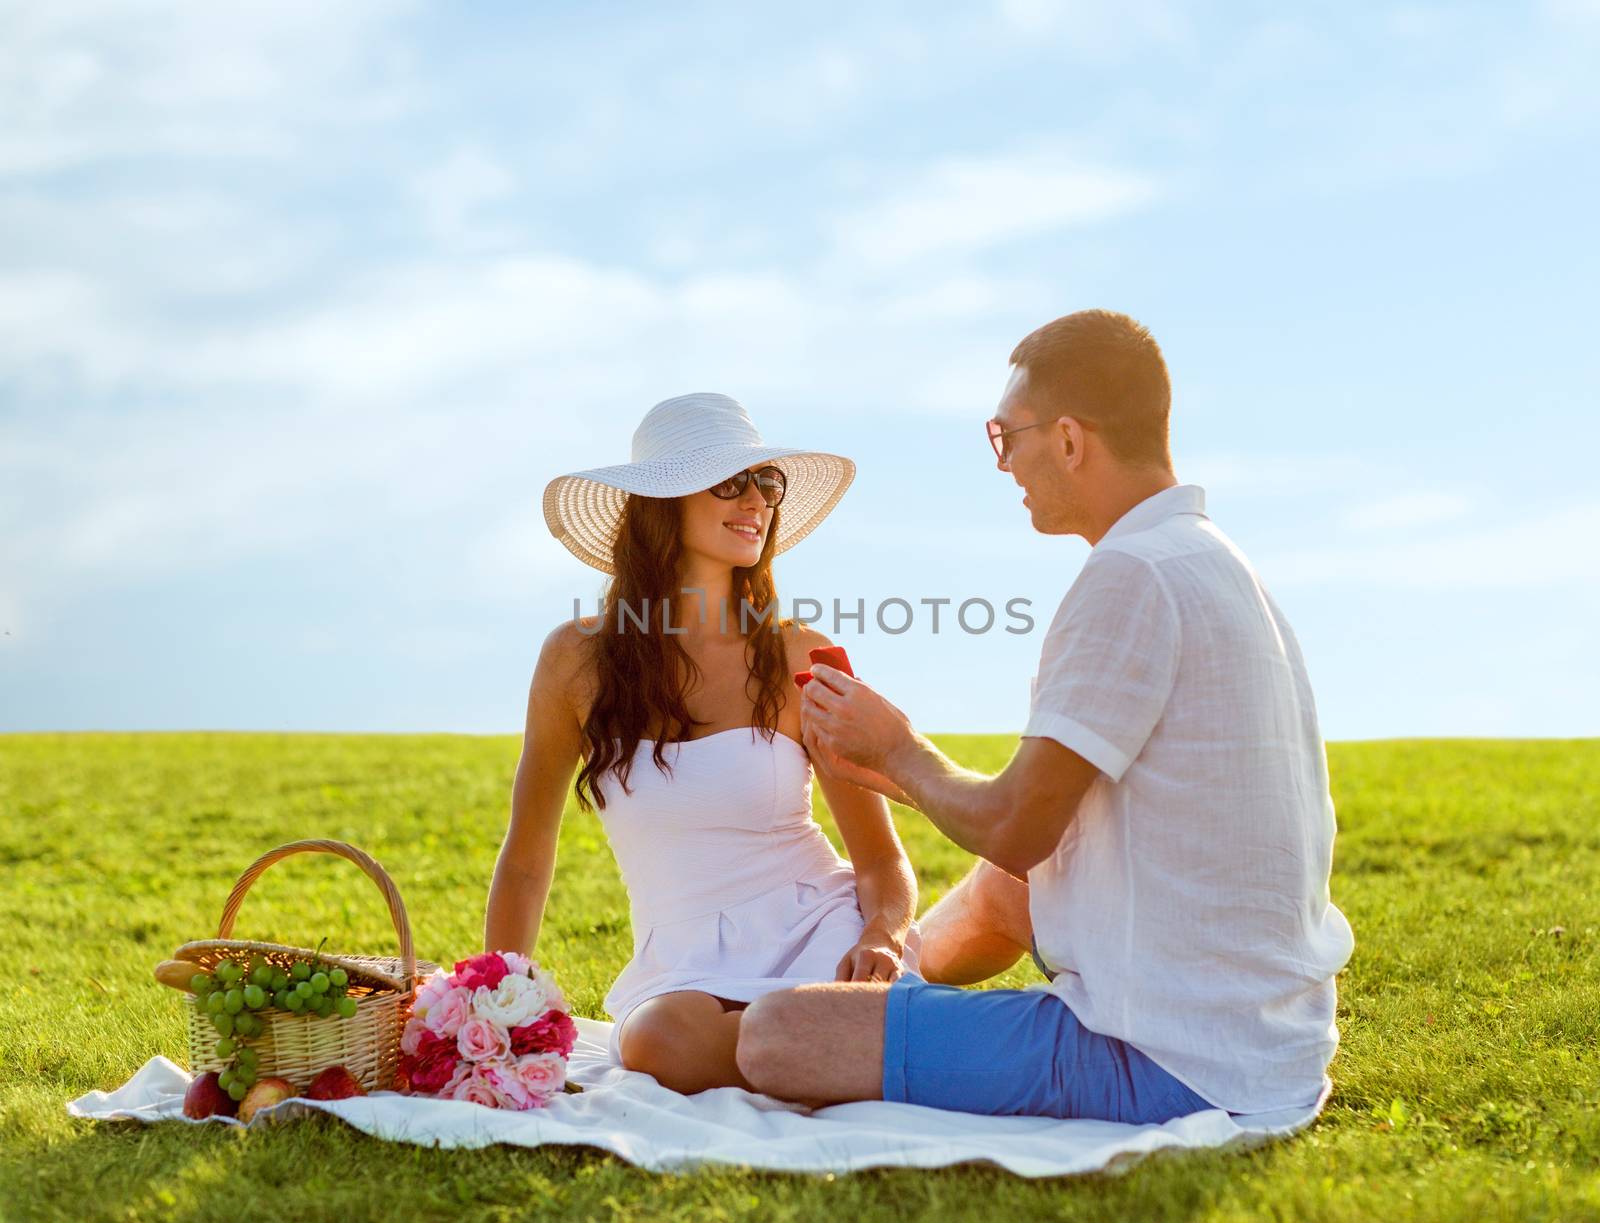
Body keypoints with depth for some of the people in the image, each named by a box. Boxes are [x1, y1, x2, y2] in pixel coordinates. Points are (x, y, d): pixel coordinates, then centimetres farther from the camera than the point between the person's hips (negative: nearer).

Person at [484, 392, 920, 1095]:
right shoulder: (579, 658, 0)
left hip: (819, 933, -1)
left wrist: (882, 935, -21)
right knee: (660, 1044, -35)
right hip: (686, 970, 1)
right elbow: (526, 861, 11)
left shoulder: (800, 661, -1)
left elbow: (884, 861, 2)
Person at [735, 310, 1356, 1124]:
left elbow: (1013, 829, -16)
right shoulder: (1214, 563, 14)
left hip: (1173, 1064, -10)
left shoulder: (1134, 575, -18)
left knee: (774, 1036, -15)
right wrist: (893, 773, 23)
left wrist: (899, 749, 4)